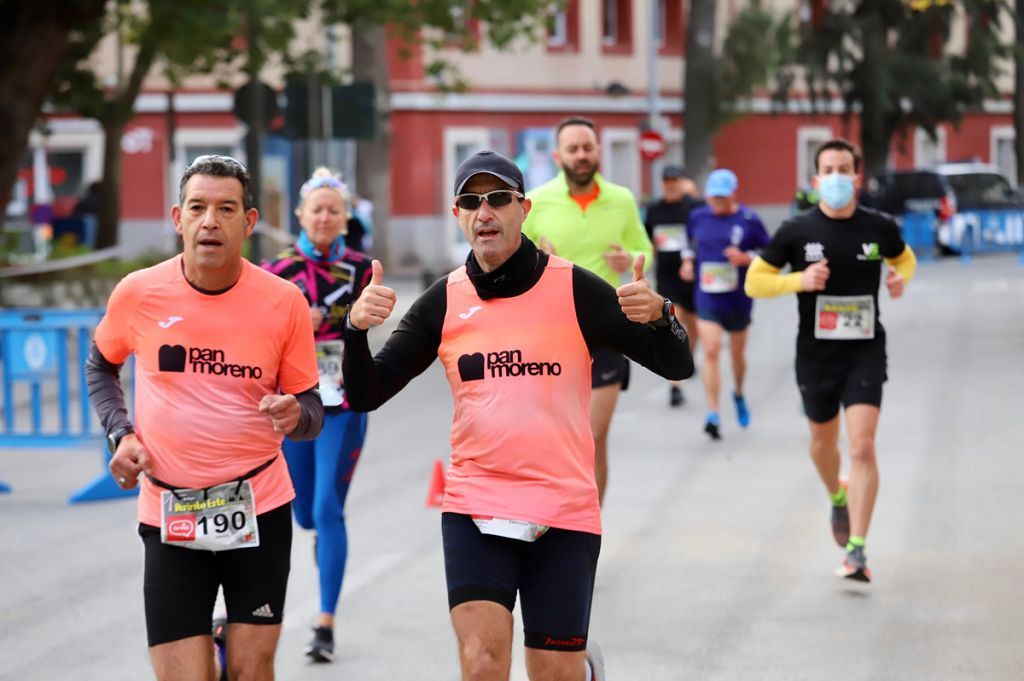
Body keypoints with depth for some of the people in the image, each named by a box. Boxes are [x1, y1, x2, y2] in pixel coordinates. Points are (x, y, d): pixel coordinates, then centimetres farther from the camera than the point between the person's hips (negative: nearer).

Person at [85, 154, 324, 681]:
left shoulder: (284, 301, -6)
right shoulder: (138, 293, -4)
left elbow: (311, 410, 2)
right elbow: (101, 365, 16)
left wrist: (296, 416, -20)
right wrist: (119, 434, 1)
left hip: (260, 509, 0)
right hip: (168, 516, 0)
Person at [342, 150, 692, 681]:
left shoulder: (574, 289, -3)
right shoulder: (444, 301, 3)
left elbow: (676, 366, -4)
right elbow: (365, 395, 3)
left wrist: (657, 315, -25)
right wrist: (357, 329, -16)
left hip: (564, 513, -1)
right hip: (474, 507, 1)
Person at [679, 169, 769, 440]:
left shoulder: (749, 220, -7)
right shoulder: (698, 217, 2)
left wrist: (746, 258, -19)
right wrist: (688, 261, 3)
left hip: (738, 298, 0)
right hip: (707, 296, 0)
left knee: (737, 352, 17)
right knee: (710, 351, -15)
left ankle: (739, 394, 48)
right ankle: (713, 415, -16)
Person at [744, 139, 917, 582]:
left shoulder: (879, 228, -2)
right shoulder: (796, 231, -6)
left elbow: (904, 258, 20)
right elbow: (754, 282, -2)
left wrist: (900, 277, -3)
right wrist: (799, 280, -19)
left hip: (865, 350, -1)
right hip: (816, 353, 1)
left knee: (862, 445, -14)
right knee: (823, 439, 18)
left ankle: (857, 550, -14)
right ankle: (838, 499, 51)